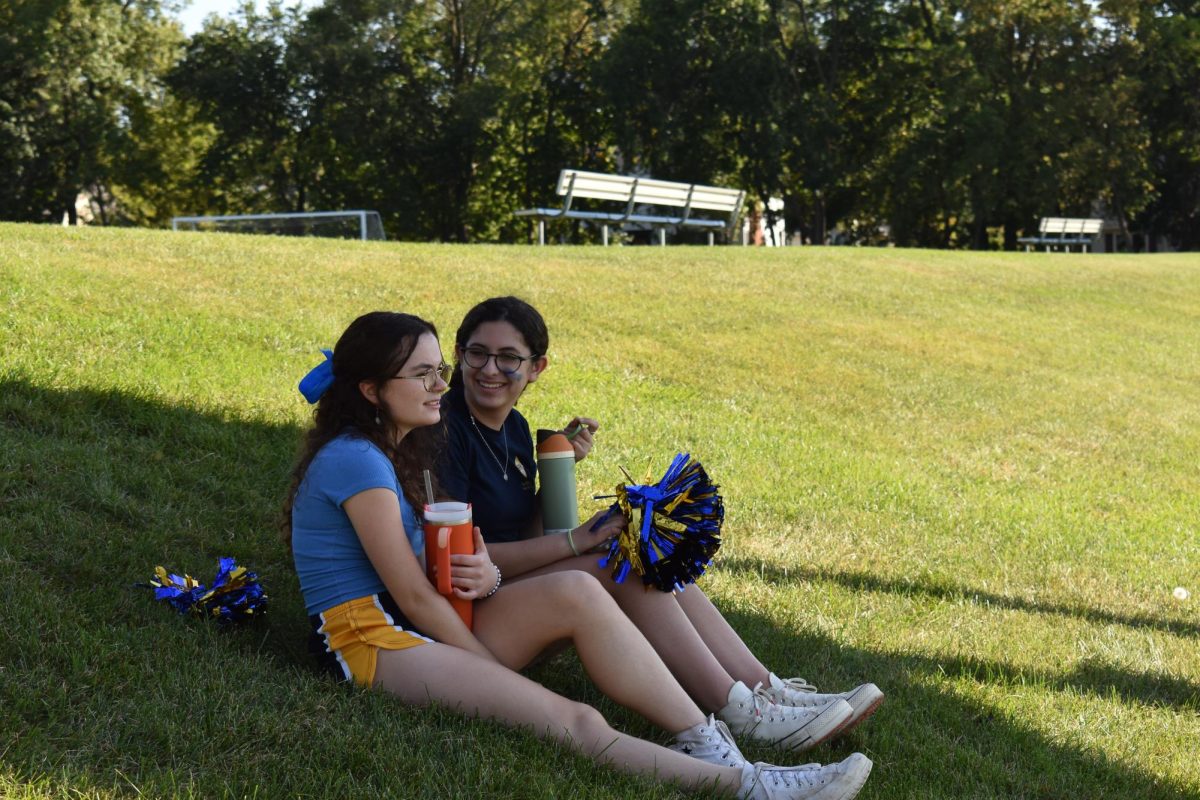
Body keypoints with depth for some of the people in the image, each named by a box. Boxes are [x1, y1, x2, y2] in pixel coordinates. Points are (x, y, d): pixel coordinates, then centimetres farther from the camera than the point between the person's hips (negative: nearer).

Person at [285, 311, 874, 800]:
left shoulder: (407, 448, 17)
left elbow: (448, 559, 12)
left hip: (433, 625, 9)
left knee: (576, 592, -17)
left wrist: (487, 577, -12)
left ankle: (707, 743, -22)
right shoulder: (355, 460, -13)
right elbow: (413, 595, -15)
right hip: (372, 641, -9)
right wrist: (498, 671, -10)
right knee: (574, 723, -27)